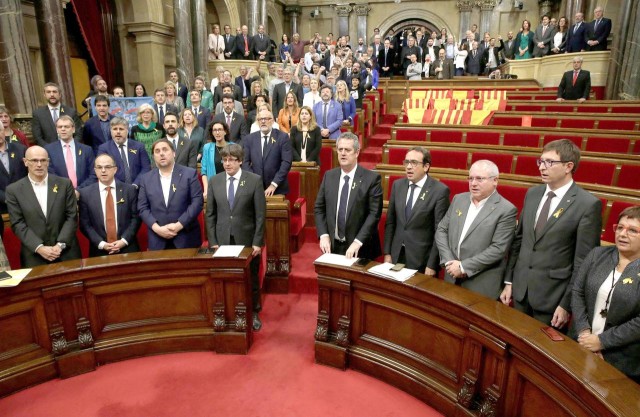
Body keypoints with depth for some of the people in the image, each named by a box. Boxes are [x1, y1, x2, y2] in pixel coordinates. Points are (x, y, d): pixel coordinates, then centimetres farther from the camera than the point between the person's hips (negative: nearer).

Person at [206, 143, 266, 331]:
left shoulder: (254, 180, -5)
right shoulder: (214, 181, 3)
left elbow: (260, 214, -6)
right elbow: (210, 214, 4)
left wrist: (257, 242, -10)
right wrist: (212, 241, -1)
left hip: (247, 240, -2)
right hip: (223, 241, 2)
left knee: (251, 279, 12)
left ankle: (253, 313, 31)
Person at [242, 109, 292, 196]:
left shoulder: (283, 137, -1)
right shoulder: (249, 139, 8)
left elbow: (286, 162, -8)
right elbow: (245, 162, 5)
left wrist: (274, 184, -14)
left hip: (277, 189, -2)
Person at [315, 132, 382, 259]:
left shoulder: (372, 178, -9)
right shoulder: (329, 176, 4)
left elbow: (374, 213, -13)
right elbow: (319, 208, 7)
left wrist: (357, 242, -20)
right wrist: (323, 235, -6)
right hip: (333, 245, 4)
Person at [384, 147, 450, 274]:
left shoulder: (440, 190, -11)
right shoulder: (397, 185, 3)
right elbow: (390, 221, 6)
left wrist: (432, 265, -12)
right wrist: (387, 253, 3)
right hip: (396, 256, 4)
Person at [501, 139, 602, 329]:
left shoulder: (588, 204, -13)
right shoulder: (532, 194, 5)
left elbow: (583, 262, -12)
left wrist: (567, 305, -11)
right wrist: (508, 281, 8)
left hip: (552, 296, -5)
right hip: (520, 290, 5)